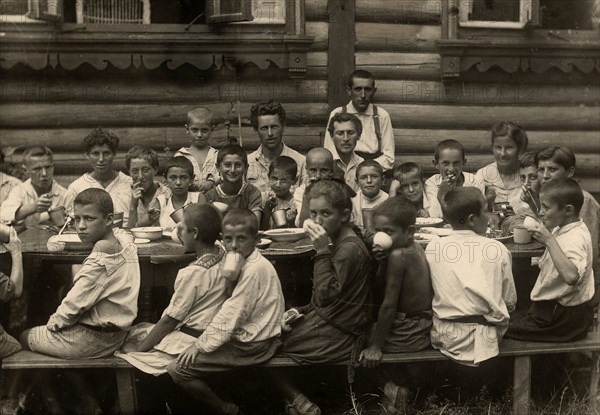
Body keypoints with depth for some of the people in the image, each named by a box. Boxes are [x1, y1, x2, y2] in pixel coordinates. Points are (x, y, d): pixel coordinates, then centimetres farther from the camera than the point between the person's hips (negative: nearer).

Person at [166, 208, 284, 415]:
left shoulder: (254, 270, -22)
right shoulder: (248, 263, 8)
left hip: (251, 346, -10)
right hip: (248, 335, 10)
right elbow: (231, 310, 5)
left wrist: (200, 345, -14)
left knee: (177, 369, -10)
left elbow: (232, 315, -21)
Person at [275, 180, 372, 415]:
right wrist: (300, 311, 5)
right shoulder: (339, 241, 11)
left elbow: (325, 295, -25)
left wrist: (322, 250, -26)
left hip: (334, 335, -10)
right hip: (327, 320, 10)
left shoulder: (349, 248, -21)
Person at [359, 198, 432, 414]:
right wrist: (382, 260, -4)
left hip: (407, 335, -9)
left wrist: (376, 346, -18)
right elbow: (381, 285, 10)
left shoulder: (397, 255, -25)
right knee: (370, 328, 31)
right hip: (424, 327, 9)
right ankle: (400, 379, 31)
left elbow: (389, 305, -23)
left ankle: (388, 387, 15)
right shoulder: (416, 247, 2)